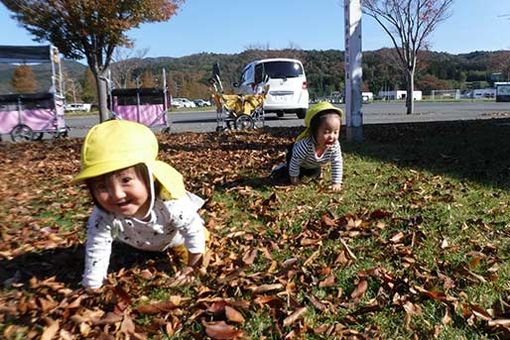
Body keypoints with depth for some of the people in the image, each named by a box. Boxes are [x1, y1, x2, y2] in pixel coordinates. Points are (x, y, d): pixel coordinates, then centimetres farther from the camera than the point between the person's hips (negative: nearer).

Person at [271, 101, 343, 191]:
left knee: (316, 175, 21)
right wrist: (294, 177, -20)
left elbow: (337, 163, -23)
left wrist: (336, 183, -25)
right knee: (295, 178, -8)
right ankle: (283, 168, 20)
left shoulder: (335, 145, -35)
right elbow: (295, 161, -33)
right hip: (294, 155, -5)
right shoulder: (306, 144, -48)